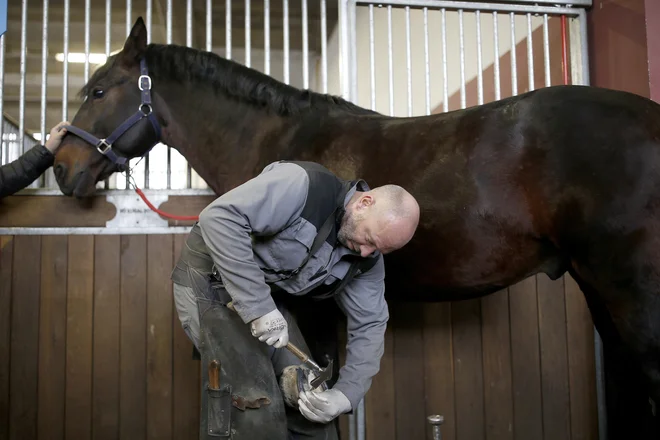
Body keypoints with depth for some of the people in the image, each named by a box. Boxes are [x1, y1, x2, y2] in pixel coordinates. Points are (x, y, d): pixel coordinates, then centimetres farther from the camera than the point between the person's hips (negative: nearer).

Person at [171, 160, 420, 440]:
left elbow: (369, 326, 1)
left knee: (314, 405, 4)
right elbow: (219, 217, -35)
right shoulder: (305, 186, -28)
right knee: (256, 408, -15)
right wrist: (258, 307, -36)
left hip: (268, 298, 7)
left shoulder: (367, 260, -4)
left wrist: (345, 395, -13)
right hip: (212, 278, -7)